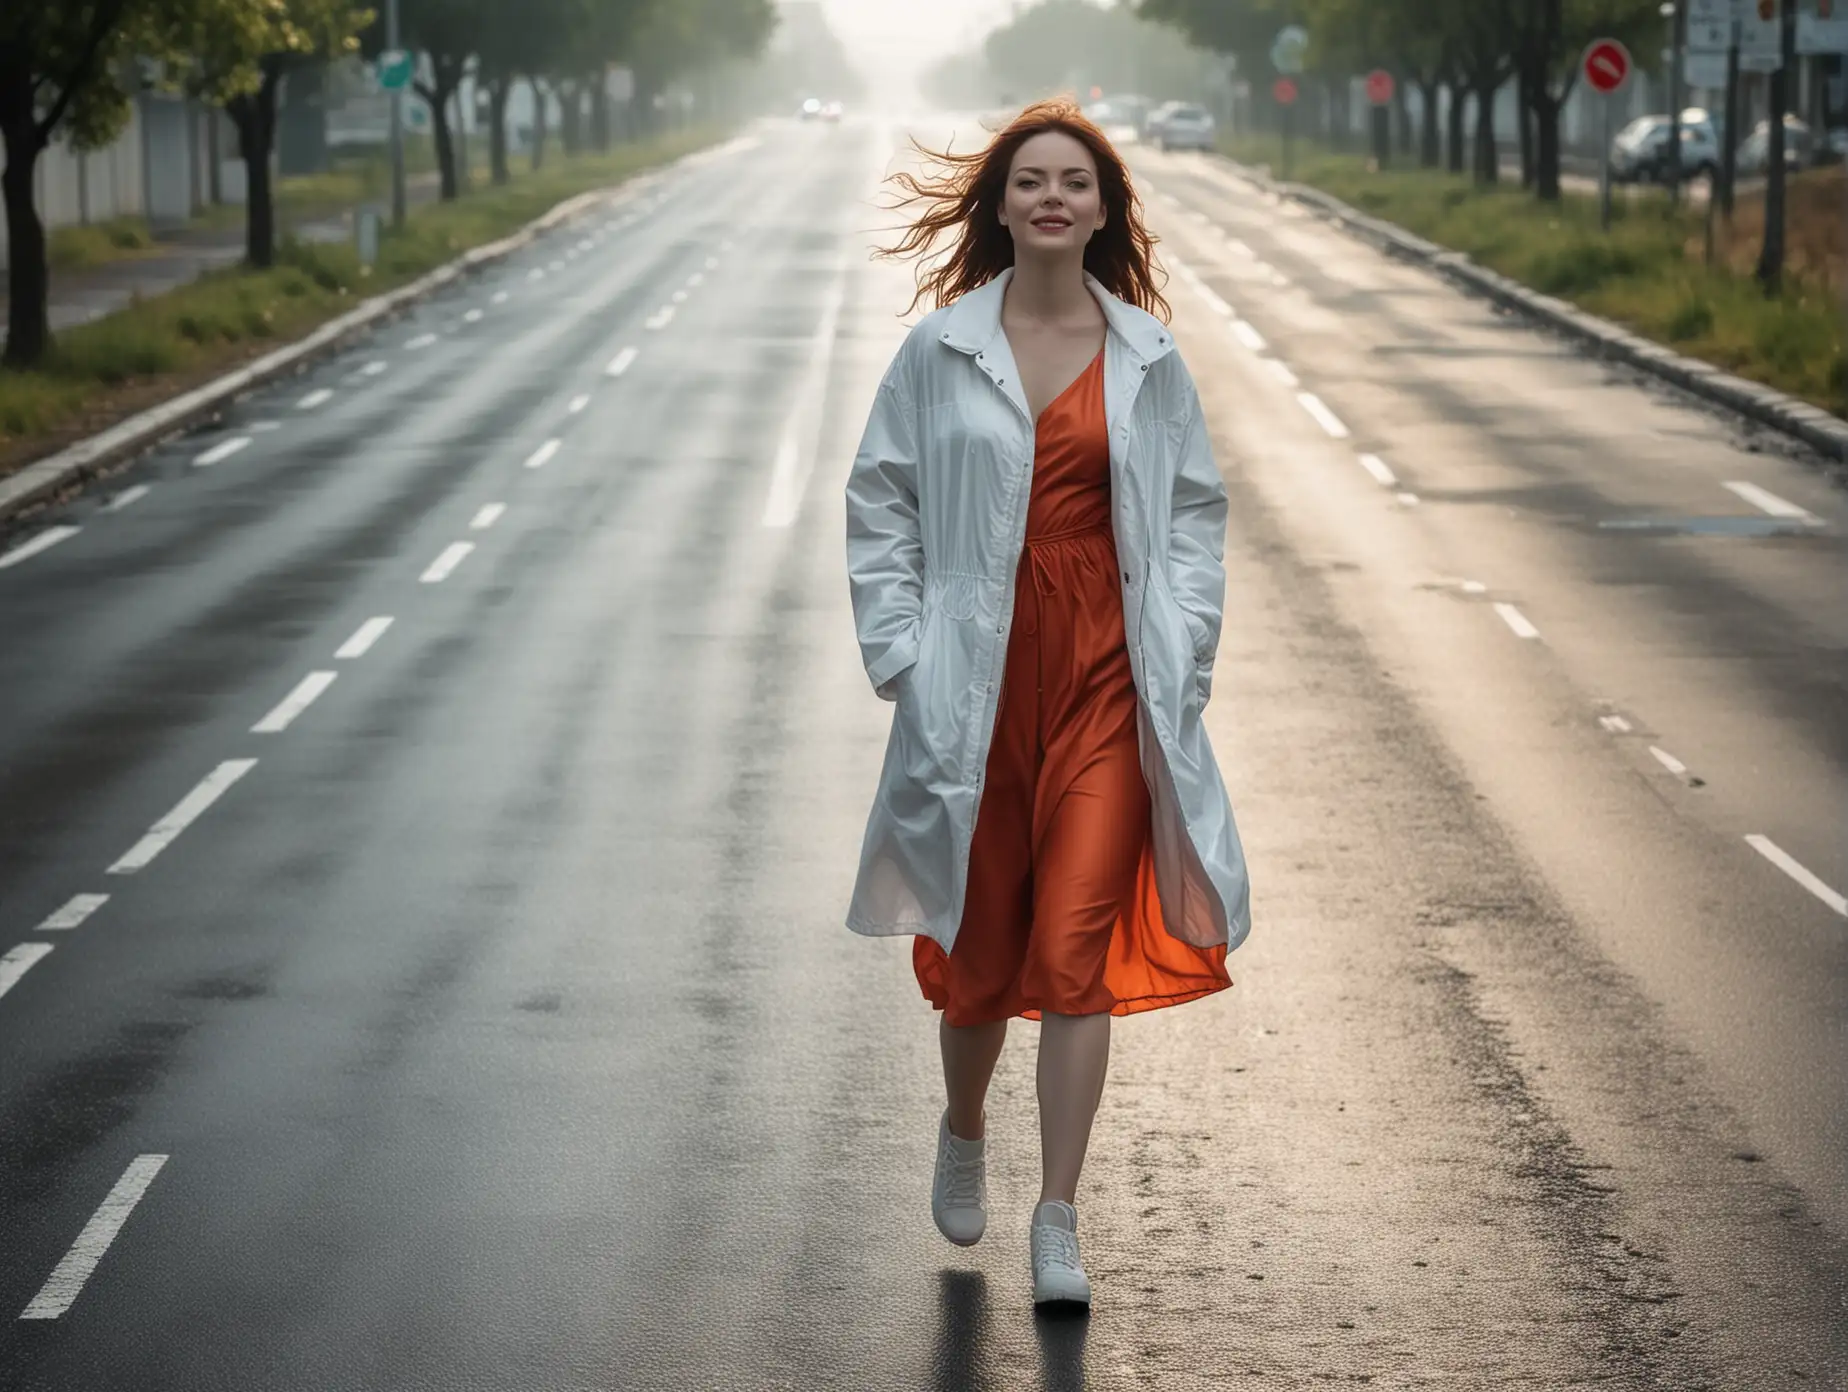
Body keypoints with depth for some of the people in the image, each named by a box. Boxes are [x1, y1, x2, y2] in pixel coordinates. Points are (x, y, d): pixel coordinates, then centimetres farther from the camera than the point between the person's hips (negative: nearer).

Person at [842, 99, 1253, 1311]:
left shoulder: (1147, 361, 3)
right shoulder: (941, 353, 0)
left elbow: (1197, 511, 10)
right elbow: (881, 502, 5)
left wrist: (1180, 653, 0)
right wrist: (901, 651, -3)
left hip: (1106, 684, 0)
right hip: (976, 685, 0)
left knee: (1077, 951, -7)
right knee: (978, 949, 11)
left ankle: (1058, 1226, -1)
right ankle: (964, 1135, 42)